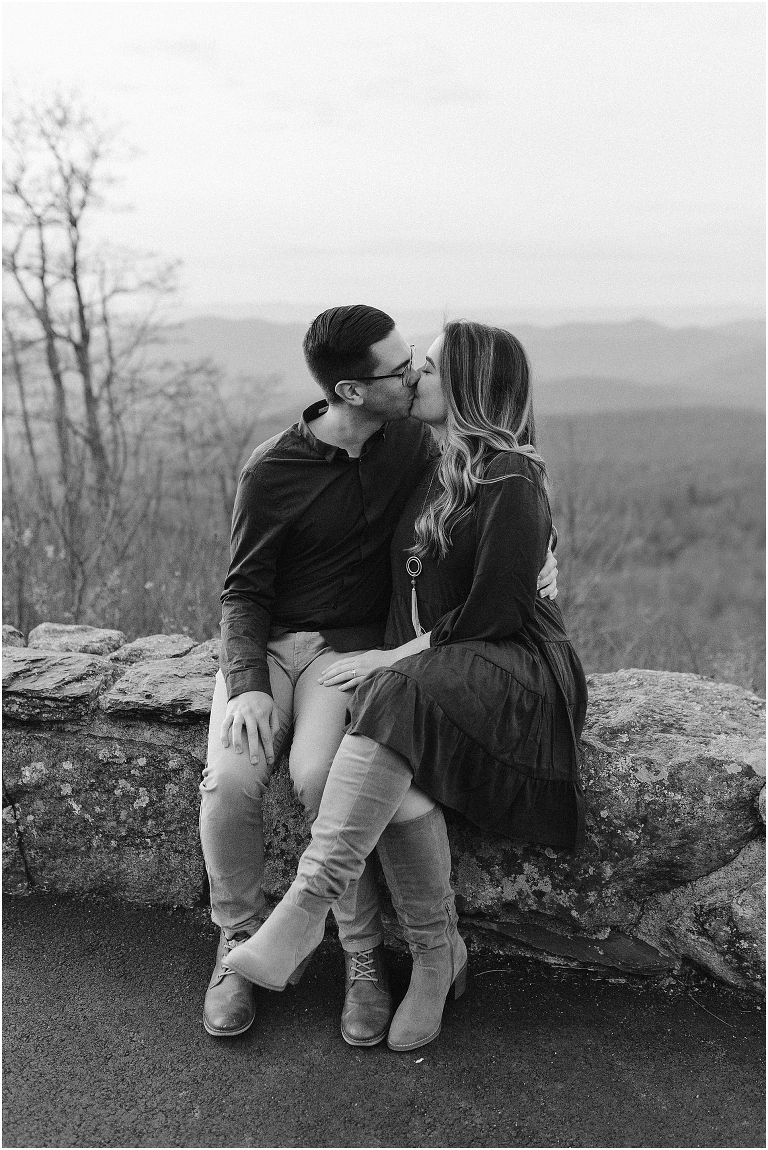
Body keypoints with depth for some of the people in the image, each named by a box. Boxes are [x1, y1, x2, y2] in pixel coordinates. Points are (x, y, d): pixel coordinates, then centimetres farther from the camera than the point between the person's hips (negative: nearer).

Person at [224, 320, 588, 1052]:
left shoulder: (511, 484, -9)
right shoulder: (430, 474, 16)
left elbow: (489, 615, -14)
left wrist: (388, 660, -13)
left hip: (514, 671, -6)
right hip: (423, 674, 6)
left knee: (395, 702, -35)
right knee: (395, 779, -26)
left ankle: (309, 905, -36)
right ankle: (436, 954, -11)